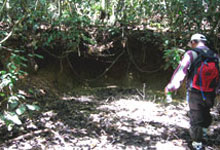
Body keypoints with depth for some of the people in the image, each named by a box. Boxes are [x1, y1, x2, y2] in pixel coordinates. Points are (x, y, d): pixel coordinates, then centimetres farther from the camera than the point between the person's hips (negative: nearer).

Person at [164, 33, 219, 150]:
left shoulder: (191, 54, -12)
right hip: (210, 95, 5)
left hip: (195, 93, -4)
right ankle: (203, 134, 46)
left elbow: (180, 72, -17)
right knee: (206, 115, 27)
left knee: (195, 119, 7)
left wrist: (170, 87, -12)